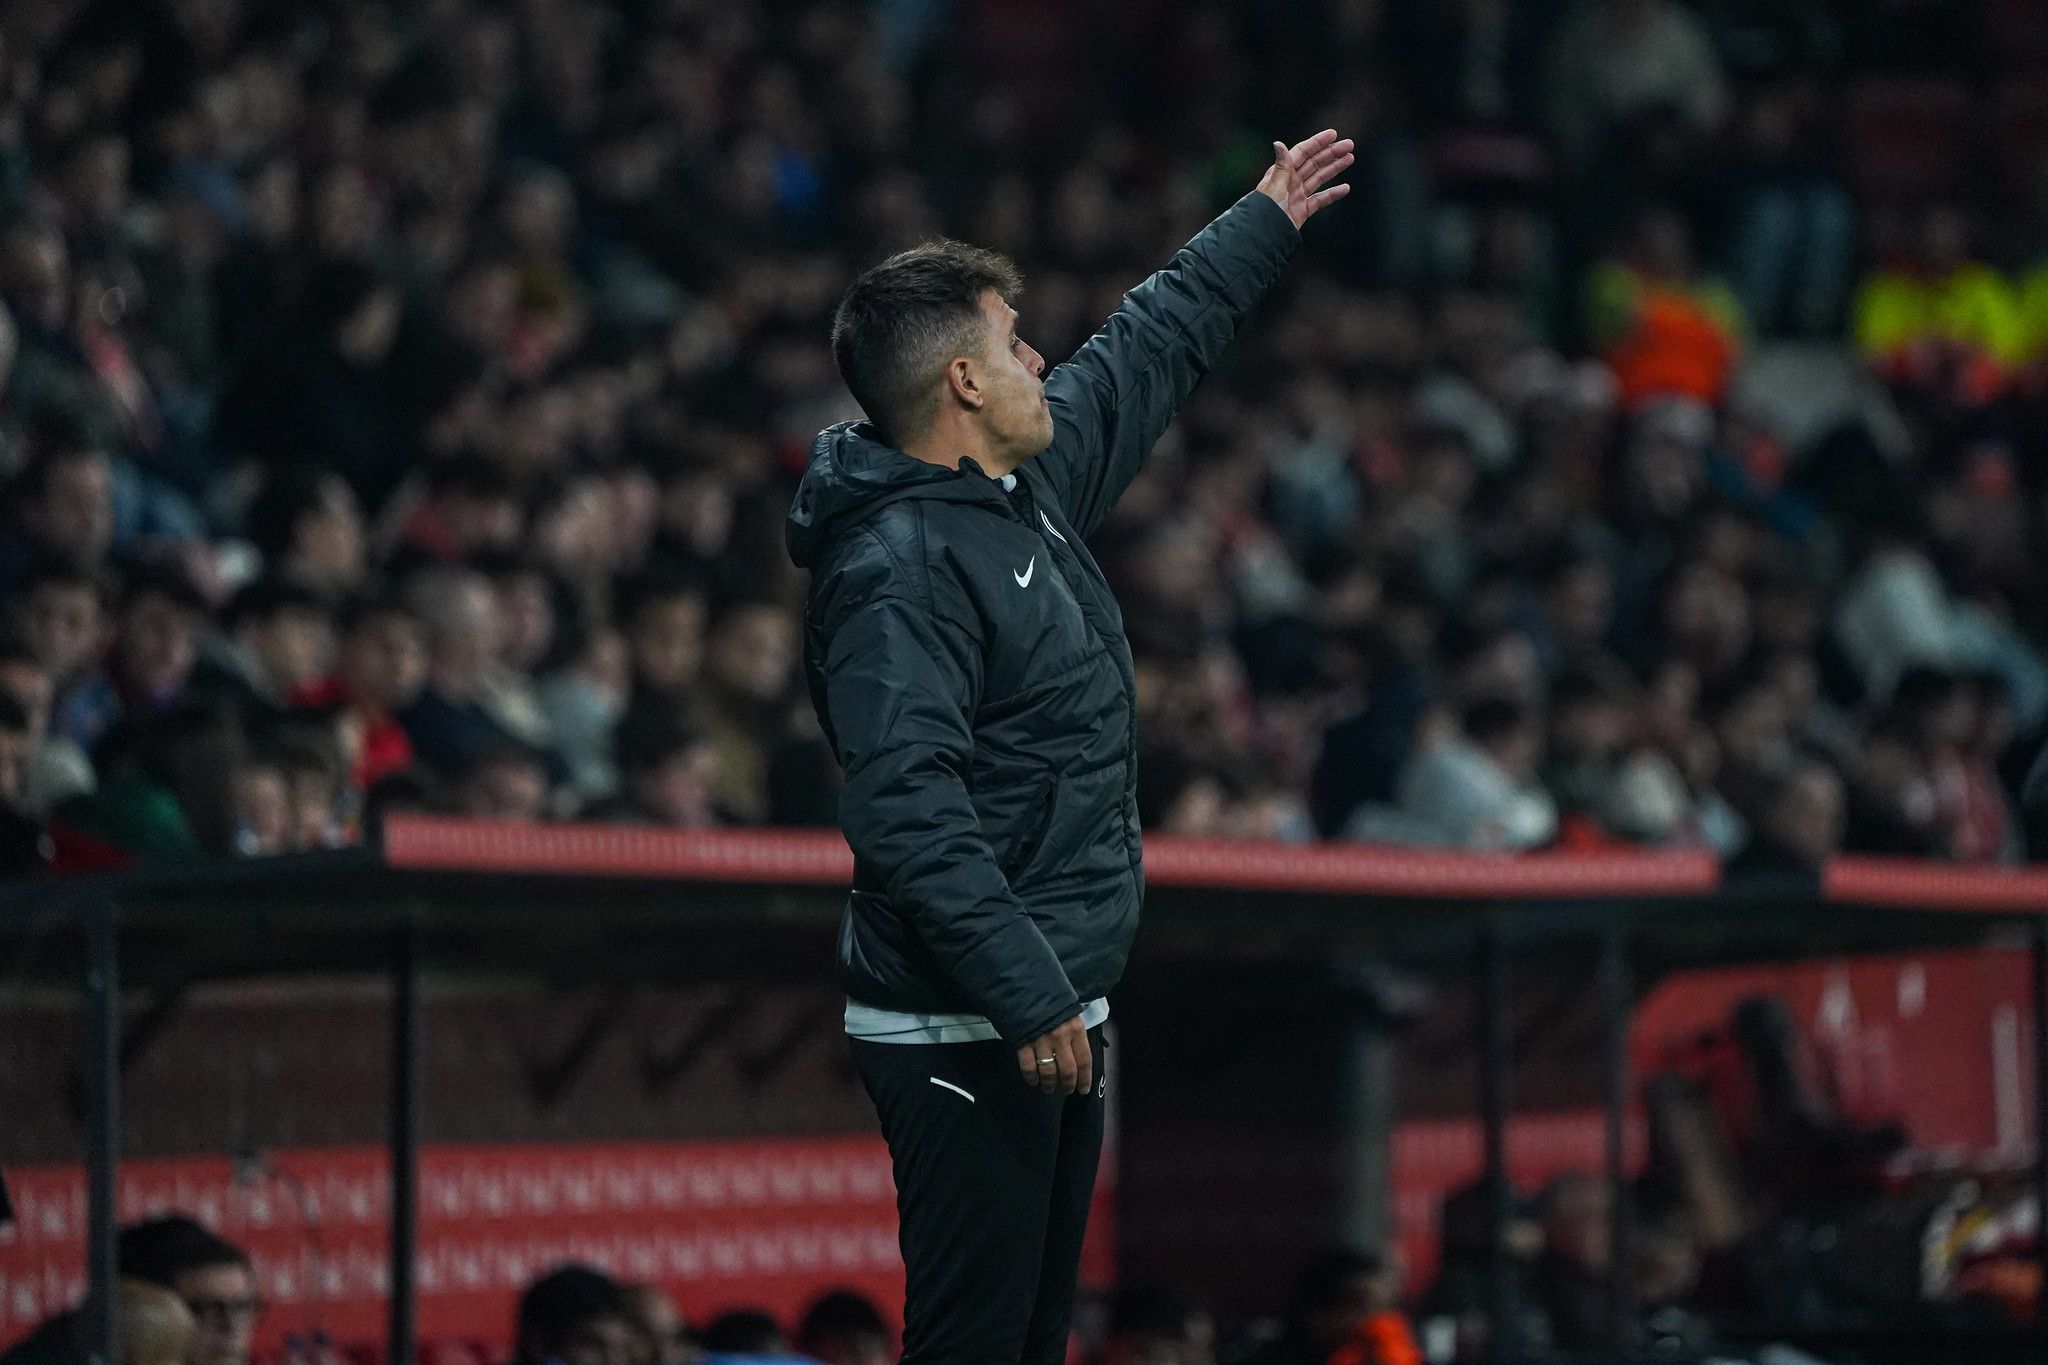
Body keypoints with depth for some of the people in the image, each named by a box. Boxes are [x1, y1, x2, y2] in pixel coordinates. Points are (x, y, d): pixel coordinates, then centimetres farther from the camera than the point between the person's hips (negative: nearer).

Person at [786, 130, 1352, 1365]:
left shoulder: (1029, 488, 12)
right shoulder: (898, 566, -18)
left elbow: (1149, 355, 30)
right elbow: (909, 807, -26)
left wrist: (1263, 225, 41)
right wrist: (1029, 997, -28)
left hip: (1055, 1007, 10)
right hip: (968, 1033, -10)